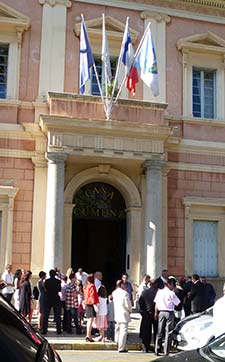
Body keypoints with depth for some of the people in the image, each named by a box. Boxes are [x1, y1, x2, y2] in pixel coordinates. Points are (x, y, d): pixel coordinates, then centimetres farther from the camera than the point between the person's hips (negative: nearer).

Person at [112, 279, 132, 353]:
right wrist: (130, 310, 5)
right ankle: (121, 348, -2)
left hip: (116, 314, 8)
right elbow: (127, 304, -14)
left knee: (118, 330, 19)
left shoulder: (114, 293, 5)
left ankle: (118, 345, 28)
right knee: (123, 331, -3)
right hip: (124, 314, -8)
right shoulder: (125, 293, -18)